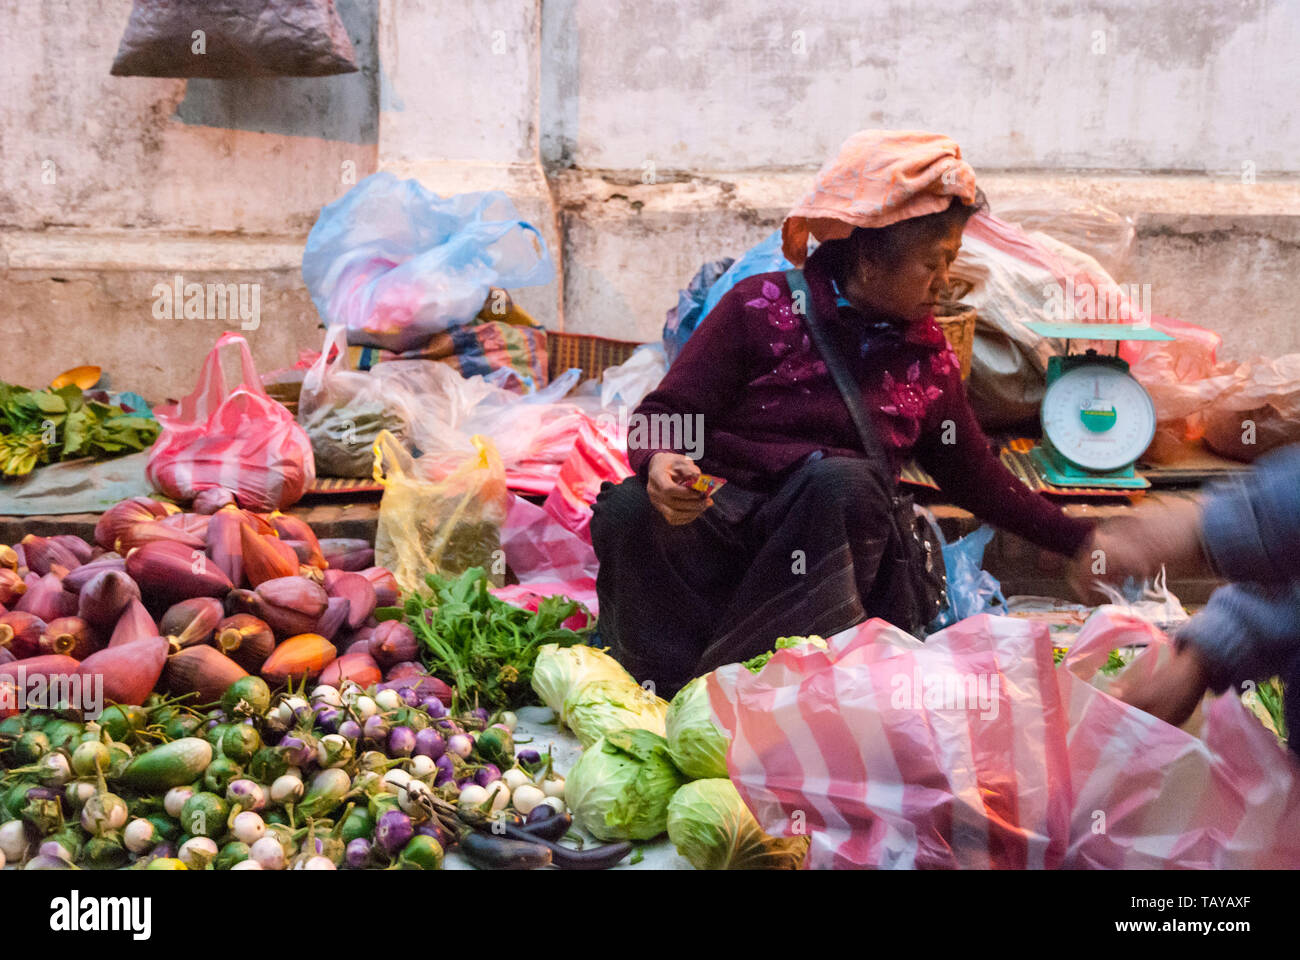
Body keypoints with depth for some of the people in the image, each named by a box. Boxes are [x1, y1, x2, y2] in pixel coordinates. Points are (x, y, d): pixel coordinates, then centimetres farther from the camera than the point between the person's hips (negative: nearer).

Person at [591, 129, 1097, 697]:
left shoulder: (927, 354, 15)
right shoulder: (762, 308, 1)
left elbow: (975, 476, 25)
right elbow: (668, 411, -1)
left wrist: (1081, 542, 24)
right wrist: (659, 463, -25)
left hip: (823, 543, 3)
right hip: (719, 517, -2)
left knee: (844, 482, -33)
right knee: (628, 510, -32)